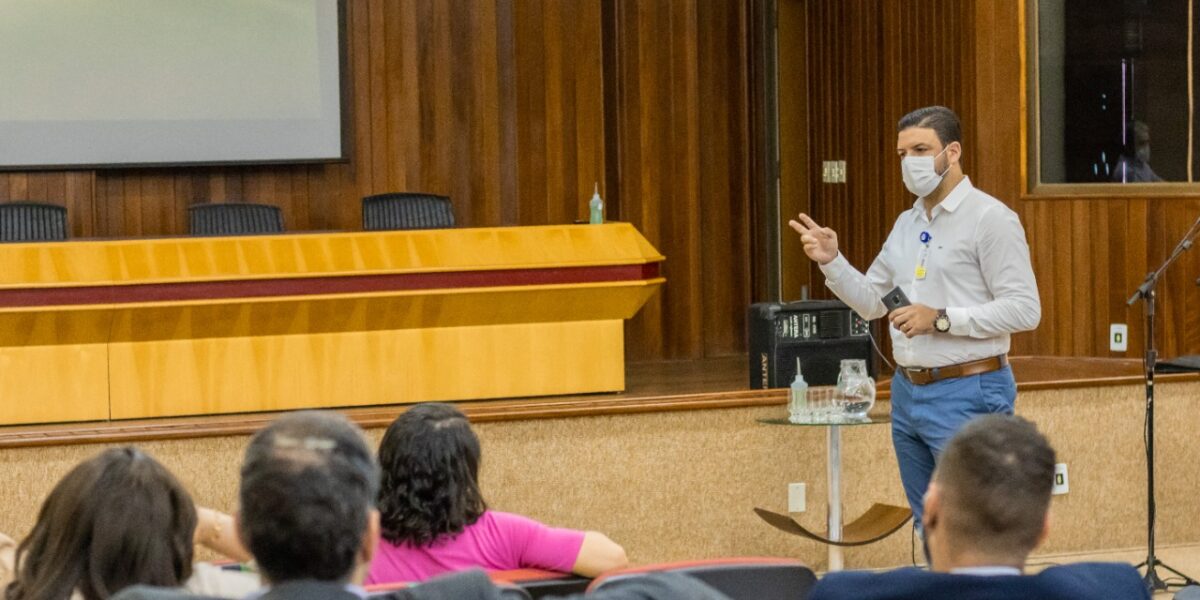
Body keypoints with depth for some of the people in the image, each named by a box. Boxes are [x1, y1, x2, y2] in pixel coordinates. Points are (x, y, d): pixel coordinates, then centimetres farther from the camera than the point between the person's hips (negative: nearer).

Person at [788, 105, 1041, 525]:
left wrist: (941, 319, -21)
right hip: (908, 391, 8)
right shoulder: (907, 223, 15)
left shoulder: (989, 218, -10)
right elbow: (871, 302, 19)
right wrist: (832, 261, 2)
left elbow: (1024, 309, -16)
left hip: (967, 395, -8)